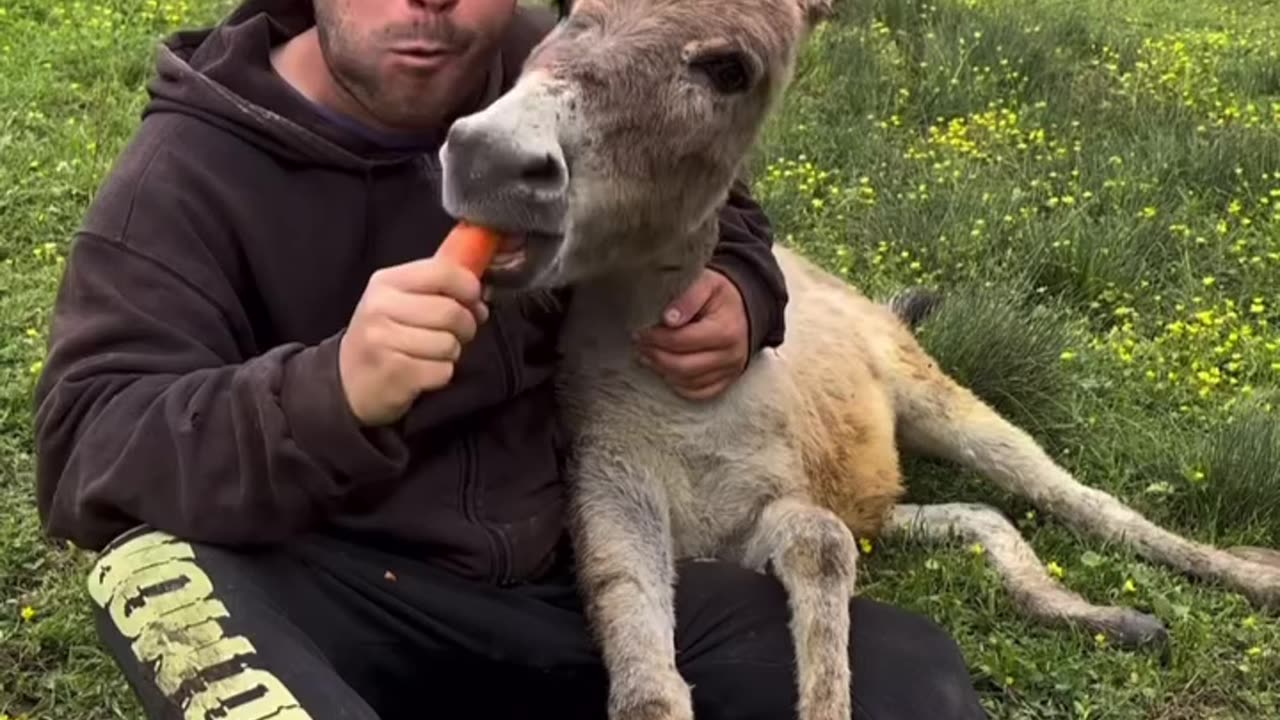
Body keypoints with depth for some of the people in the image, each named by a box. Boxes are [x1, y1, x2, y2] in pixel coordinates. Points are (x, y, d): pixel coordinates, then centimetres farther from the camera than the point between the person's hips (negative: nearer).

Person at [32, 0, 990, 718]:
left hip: (580, 580, 4)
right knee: (158, 565, -35)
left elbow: (712, 209, 20)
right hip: (341, 608, -3)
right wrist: (334, 391, -40)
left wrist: (738, 292, -5)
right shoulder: (191, 171, -11)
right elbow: (83, 453, -21)